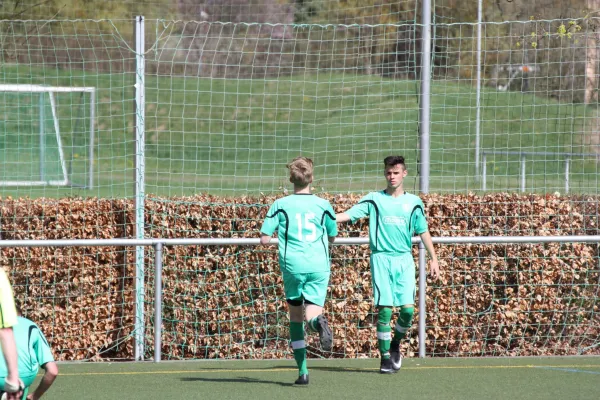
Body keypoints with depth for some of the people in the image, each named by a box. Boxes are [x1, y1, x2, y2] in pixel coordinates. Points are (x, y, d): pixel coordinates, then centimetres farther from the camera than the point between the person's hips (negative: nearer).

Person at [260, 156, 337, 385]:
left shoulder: (280, 205, 1)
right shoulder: (323, 205, 5)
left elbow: (264, 239, -2)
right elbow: (332, 237, 17)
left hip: (292, 266, 0)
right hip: (318, 267, 0)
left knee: (295, 316, 15)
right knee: (311, 314, -2)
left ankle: (302, 371, 10)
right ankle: (318, 322, -42)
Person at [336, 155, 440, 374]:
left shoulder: (413, 202, 11)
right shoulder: (374, 199, 6)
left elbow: (423, 232, 15)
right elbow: (350, 214, -2)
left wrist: (434, 259, 10)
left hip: (404, 260, 2)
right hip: (381, 259, -2)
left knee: (407, 309, -8)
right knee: (384, 309, -7)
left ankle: (395, 345, 19)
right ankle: (385, 358, 2)